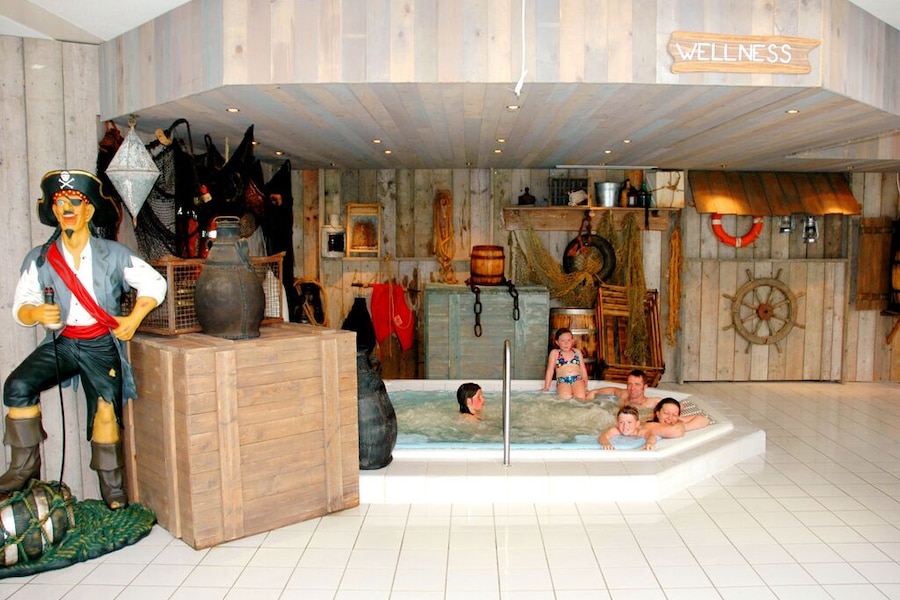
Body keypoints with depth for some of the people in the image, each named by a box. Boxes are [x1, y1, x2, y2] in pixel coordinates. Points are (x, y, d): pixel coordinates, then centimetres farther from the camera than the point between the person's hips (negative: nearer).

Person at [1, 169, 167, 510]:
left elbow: (155, 283, 1)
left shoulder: (114, 255, -1)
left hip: (102, 344, -2)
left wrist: (135, 319, -8)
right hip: (61, 342, 2)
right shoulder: (39, 259, 2)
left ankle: (112, 486, -3)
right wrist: (37, 313, -23)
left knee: (106, 407, -17)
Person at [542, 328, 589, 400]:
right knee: (566, 398, -31)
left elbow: (583, 369, 20)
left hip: (578, 379, 2)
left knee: (581, 397, -27)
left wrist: (585, 386, 15)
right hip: (563, 381, -2)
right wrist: (546, 388, 7)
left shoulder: (577, 352, 17)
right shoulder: (554, 353, 9)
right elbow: (550, 370, 9)